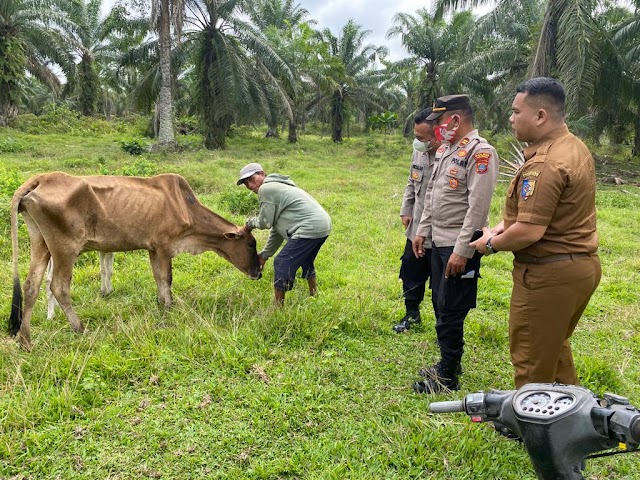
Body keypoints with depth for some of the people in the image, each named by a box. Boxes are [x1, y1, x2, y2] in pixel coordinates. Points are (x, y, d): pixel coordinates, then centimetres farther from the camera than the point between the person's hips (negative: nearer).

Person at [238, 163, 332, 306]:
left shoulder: (266, 189, -7)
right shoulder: (275, 186, 24)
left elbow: (265, 222, -4)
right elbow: (276, 226, 26)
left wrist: (250, 223, 17)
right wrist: (265, 254, 27)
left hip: (310, 228, -11)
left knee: (282, 263, -4)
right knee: (305, 262, 31)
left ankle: (279, 306, 5)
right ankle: (314, 297, 46)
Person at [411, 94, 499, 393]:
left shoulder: (480, 152, -16)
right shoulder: (445, 149, 12)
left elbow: (478, 207, -21)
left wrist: (462, 251, -23)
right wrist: (422, 231, 17)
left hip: (458, 247, -9)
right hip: (438, 242, 9)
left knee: (450, 312, -1)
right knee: (440, 305, 17)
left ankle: (448, 377, 13)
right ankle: (448, 363, 32)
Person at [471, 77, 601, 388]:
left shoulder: (545, 164, -26)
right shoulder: (575, 147, 8)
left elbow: (529, 231, -28)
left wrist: (492, 244, -10)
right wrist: (504, 226, 9)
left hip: (549, 274, -11)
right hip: (581, 265, 11)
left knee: (532, 358, 8)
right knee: (556, 346, 27)